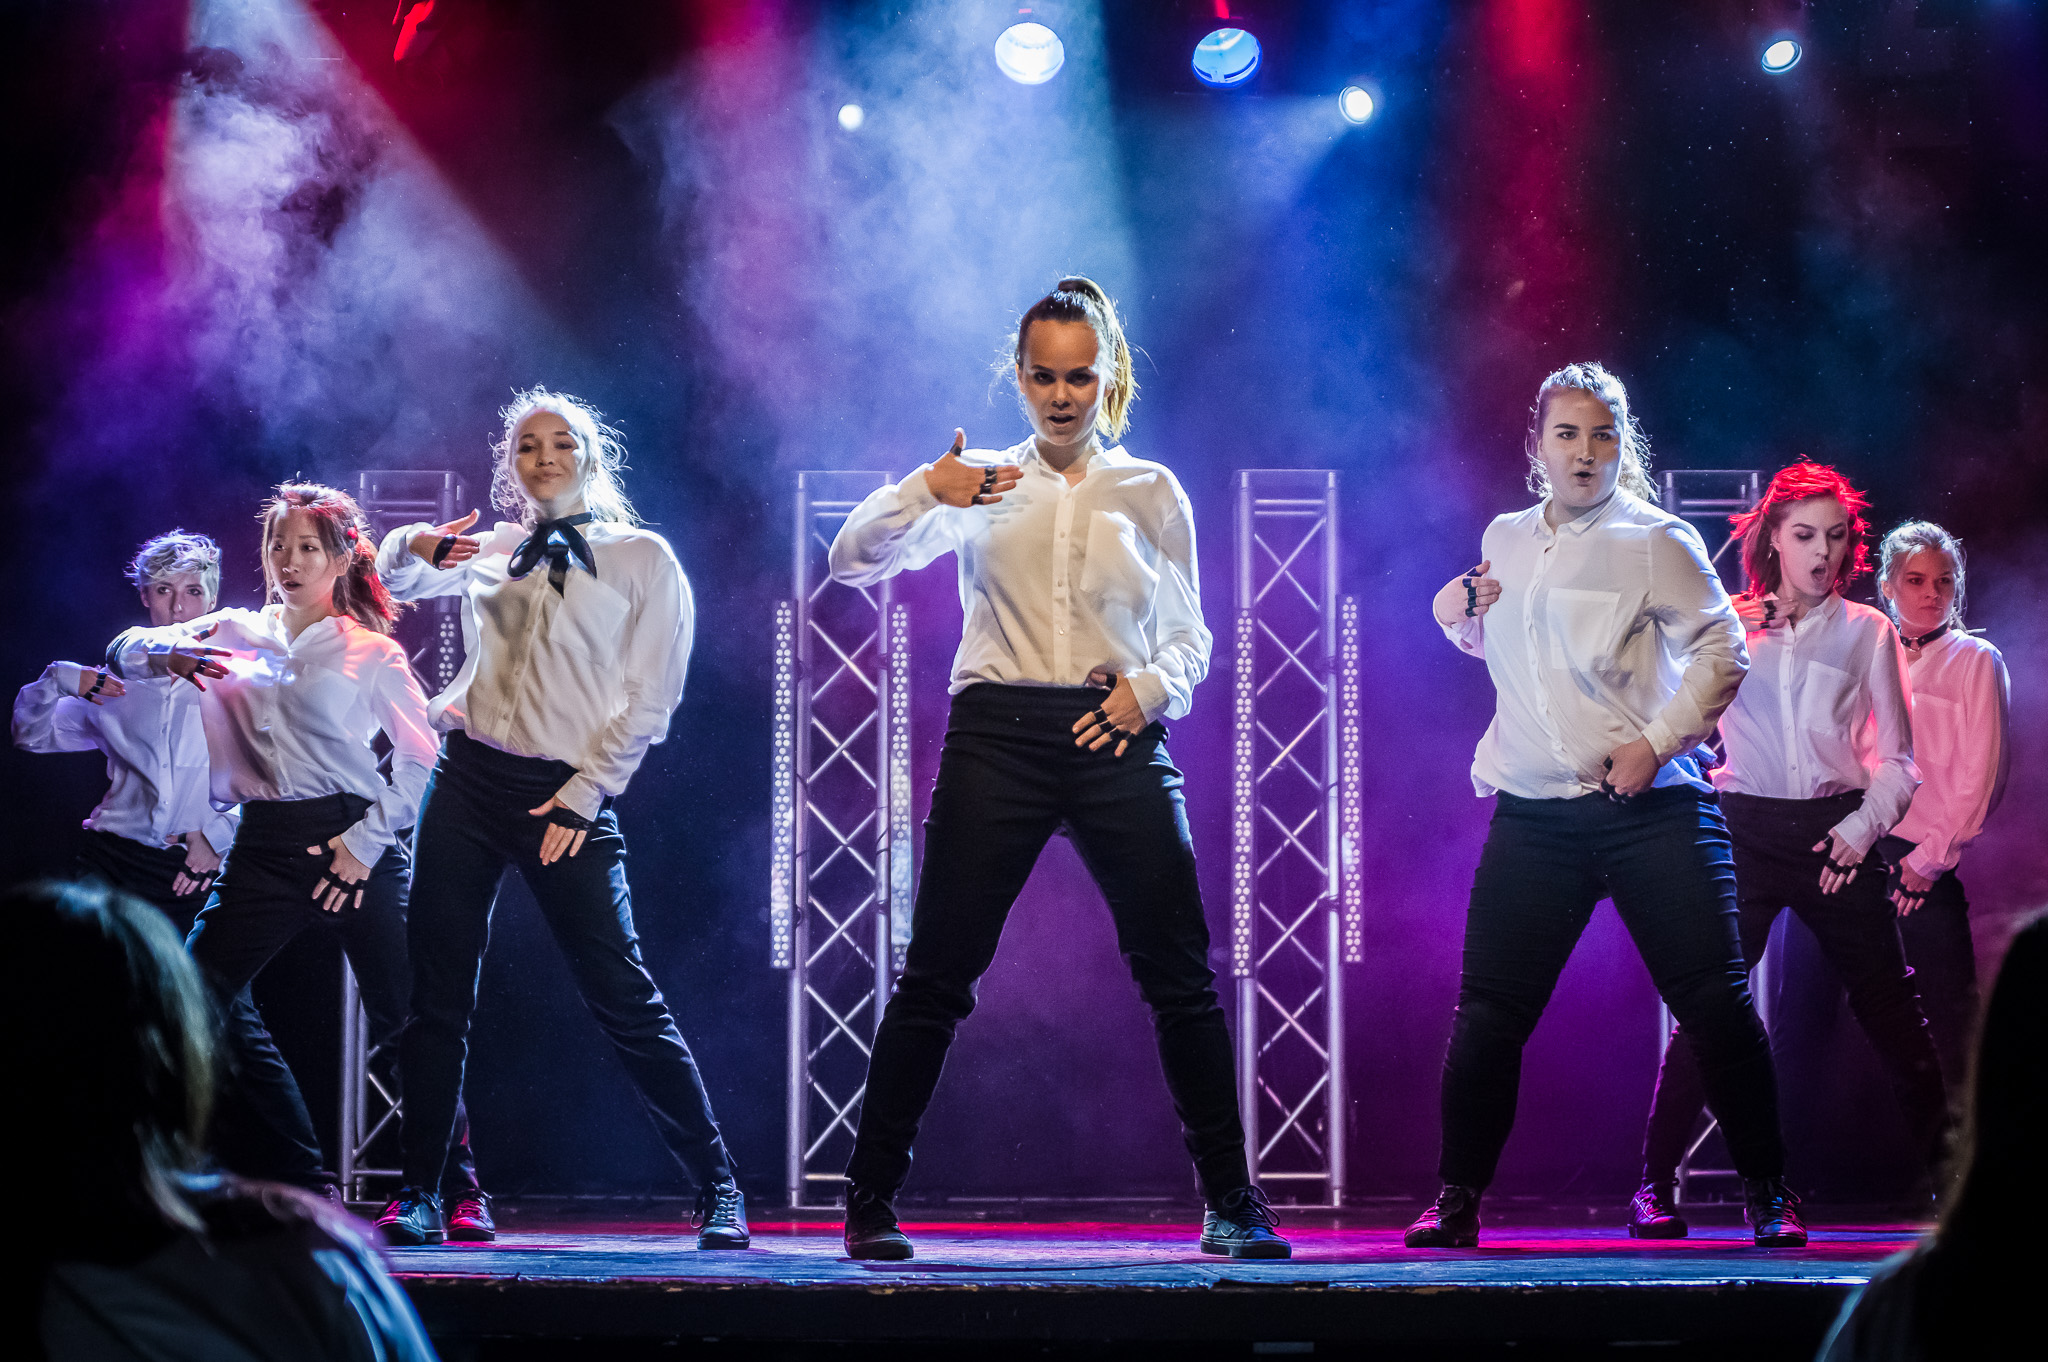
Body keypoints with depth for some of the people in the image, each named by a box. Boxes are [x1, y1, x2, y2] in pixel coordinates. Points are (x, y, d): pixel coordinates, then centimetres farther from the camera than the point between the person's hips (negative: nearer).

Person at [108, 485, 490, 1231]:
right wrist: (168, 653, -8)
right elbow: (126, 649, 15)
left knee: (402, 1017, -5)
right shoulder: (235, 633, 13)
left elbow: (423, 761, 2)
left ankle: (457, 1188, 11)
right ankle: (302, 1181, -1)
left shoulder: (372, 653, 3)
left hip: (351, 842, -4)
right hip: (266, 846, 4)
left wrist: (366, 841, -8)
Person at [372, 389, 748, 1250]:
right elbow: (391, 579, 23)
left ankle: (717, 1187, 0)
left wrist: (580, 799, -8)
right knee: (438, 994, 1)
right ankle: (419, 1194, 7)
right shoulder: (493, 550, 14)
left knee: (623, 1000, -7)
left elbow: (649, 703, -1)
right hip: (467, 781, 4)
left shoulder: (643, 560, 3)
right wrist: (415, 546, -1)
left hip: (566, 797, -4)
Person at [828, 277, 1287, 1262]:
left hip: (1116, 738, 1)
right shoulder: (980, 486, 10)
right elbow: (852, 561, 4)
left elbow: (1190, 634, 15)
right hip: (997, 735, -1)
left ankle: (1230, 1201, 7)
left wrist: (1151, 688, -6)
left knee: (1180, 976, -2)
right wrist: (925, 494, -13)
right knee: (936, 974, -4)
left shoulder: (1151, 492, 13)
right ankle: (869, 1201, 4)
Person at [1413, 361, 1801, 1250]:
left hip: (1646, 806, -4)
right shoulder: (1506, 540, 13)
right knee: (1490, 1008, 0)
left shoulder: (1653, 540, -3)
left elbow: (1721, 649, -8)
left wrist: (1655, 743, -16)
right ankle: (1457, 1200, 9)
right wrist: (1458, 616, 8)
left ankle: (1766, 1193, 7)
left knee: (1712, 1001, -5)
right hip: (1533, 813, 4)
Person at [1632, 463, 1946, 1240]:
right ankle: (1654, 1187, -3)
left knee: (1890, 1011, 2)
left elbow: (1895, 761, 9)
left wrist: (1860, 830, -6)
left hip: (1834, 832, 1)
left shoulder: (1866, 632, 8)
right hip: (1746, 828, -1)